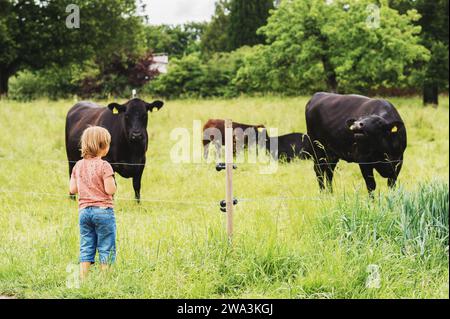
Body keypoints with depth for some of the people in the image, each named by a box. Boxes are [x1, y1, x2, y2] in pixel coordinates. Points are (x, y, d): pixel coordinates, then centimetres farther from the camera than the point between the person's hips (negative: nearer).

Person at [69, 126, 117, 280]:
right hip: (103, 210, -5)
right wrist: (114, 184, 4)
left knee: (86, 248, 9)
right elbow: (110, 190, -16)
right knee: (106, 250, 3)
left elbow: (73, 190, 6)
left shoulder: (78, 166, 6)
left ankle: (83, 280, 7)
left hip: (84, 210, 5)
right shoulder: (104, 166, -12)